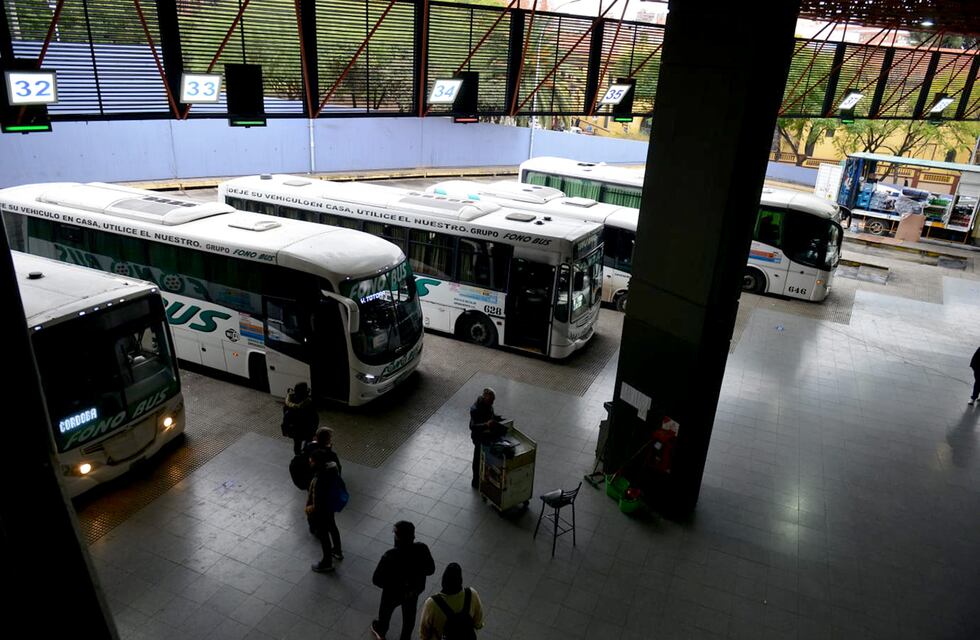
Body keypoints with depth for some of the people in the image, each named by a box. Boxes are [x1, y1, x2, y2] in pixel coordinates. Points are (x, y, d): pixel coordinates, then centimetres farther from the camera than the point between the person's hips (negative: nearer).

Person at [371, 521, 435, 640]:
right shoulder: (422, 549, -28)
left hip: (393, 593, -2)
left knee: (385, 612, 31)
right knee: (409, 616, 30)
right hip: (414, 590, 2)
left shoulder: (390, 556, -39)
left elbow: (377, 580, -26)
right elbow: (431, 570, -12)